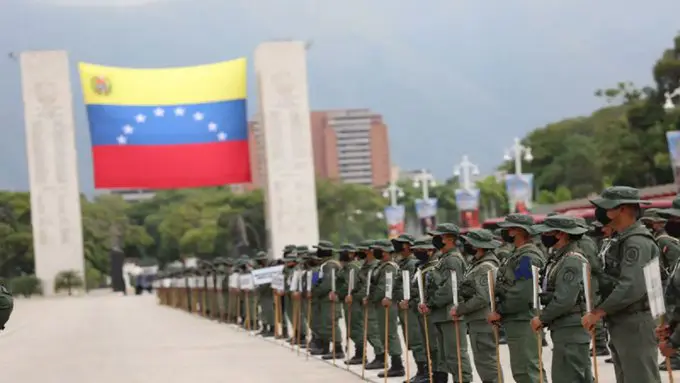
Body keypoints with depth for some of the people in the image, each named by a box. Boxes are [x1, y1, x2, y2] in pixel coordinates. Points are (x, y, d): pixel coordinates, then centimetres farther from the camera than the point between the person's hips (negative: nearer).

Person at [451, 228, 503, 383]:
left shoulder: (486, 267, -18)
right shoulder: (478, 264, 14)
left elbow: (483, 298, -24)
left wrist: (460, 310, -15)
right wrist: (460, 308, 7)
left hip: (483, 322, -10)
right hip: (478, 320, 10)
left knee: (486, 361, -7)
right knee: (482, 360, 16)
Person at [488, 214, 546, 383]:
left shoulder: (528, 257, -16)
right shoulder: (518, 255, 17)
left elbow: (522, 294, -23)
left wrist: (500, 312, -14)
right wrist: (499, 312, 8)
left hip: (523, 323, -11)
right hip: (515, 322, 11)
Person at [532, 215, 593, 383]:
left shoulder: (572, 261, -16)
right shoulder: (560, 258, 15)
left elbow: (565, 300, -23)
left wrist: (542, 318, -12)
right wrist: (544, 317, 8)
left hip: (570, 331, -10)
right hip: (564, 328, 10)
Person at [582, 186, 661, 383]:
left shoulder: (637, 242, -17)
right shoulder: (621, 239, 16)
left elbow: (632, 288, -26)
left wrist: (598, 312, -20)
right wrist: (598, 312, 9)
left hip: (636, 325, -10)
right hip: (620, 325, 10)